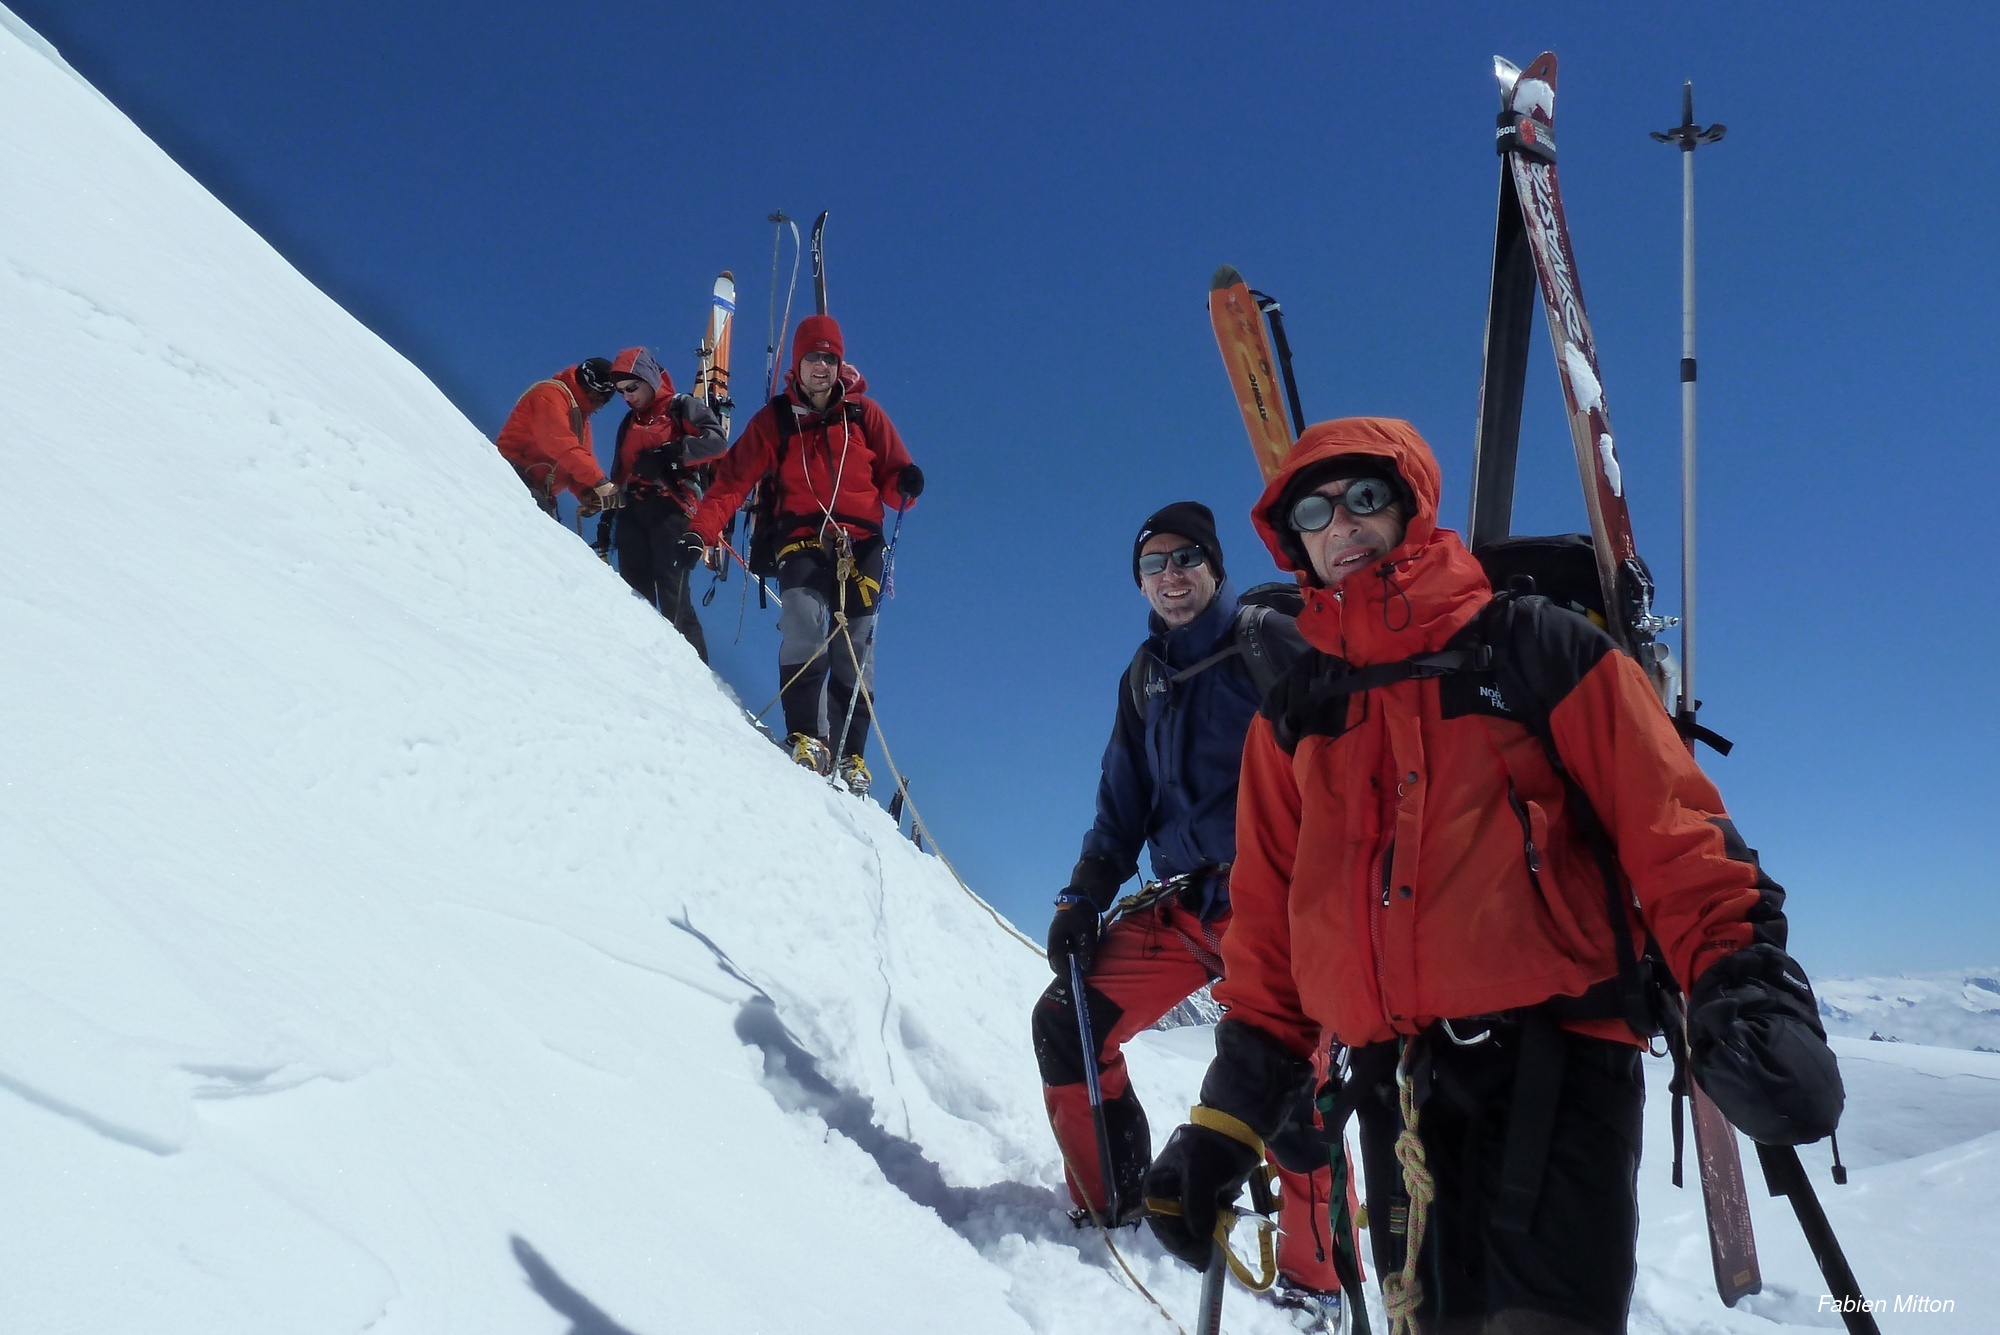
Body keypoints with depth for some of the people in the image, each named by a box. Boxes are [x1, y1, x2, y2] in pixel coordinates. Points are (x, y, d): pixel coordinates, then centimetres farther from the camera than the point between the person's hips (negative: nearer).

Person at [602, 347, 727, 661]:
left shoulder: (681, 407, 5)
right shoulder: (628, 423, 26)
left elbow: (716, 439, -14)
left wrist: (670, 455, -21)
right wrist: (607, 519, 25)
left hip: (670, 512, -7)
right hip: (632, 514, 7)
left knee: (673, 598, -14)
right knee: (633, 597, 0)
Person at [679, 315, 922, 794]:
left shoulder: (864, 413, 8)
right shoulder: (776, 419, 6)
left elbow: (892, 476, 9)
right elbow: (734, 479, 1)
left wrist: (905, 485, -16)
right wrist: (699, 533, -11)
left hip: (860, 542, 1)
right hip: (802, 538, -1)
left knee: (853, 654, -2)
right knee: (804, 630, -26)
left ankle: (850, 753, 6)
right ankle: (806, 737, -24)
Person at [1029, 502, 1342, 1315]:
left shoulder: (1270, 641, -2)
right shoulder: (1144, 678, 16)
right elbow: (1123, 805, 18)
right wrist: (1083, 898, 10)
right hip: (1181, 904, 6)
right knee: (1065, 1023, 1)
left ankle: (1314, 1275, 1)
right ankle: (1112, 1205, 16)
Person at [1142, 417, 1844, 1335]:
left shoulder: (1536, 648, 3)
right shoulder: (1292, 713, 13)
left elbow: (1670, 830, 0)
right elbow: (1268, 921, 13)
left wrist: (1742, 986, -16)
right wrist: (1228, 1118, 10)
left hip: (1554, 1058, -4)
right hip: (1395, 1084, 4)